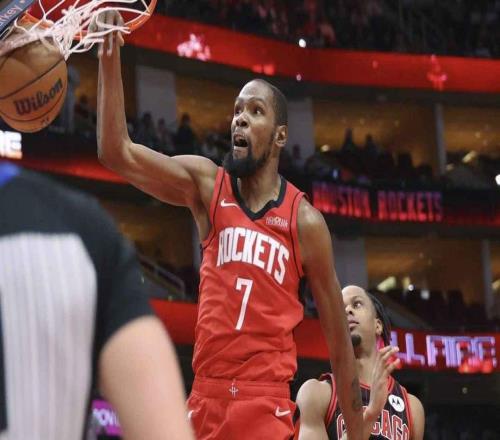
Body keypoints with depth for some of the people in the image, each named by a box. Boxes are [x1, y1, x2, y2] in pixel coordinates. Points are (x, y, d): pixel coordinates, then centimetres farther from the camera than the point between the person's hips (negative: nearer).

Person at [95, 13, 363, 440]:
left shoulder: (306, 221, 0)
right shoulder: (206, 185, 7)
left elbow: (338, 337, 4)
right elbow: (116, 152, -5)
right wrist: (110, 59, -16)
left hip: (266, 403, -3)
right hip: (205, 397, 3)